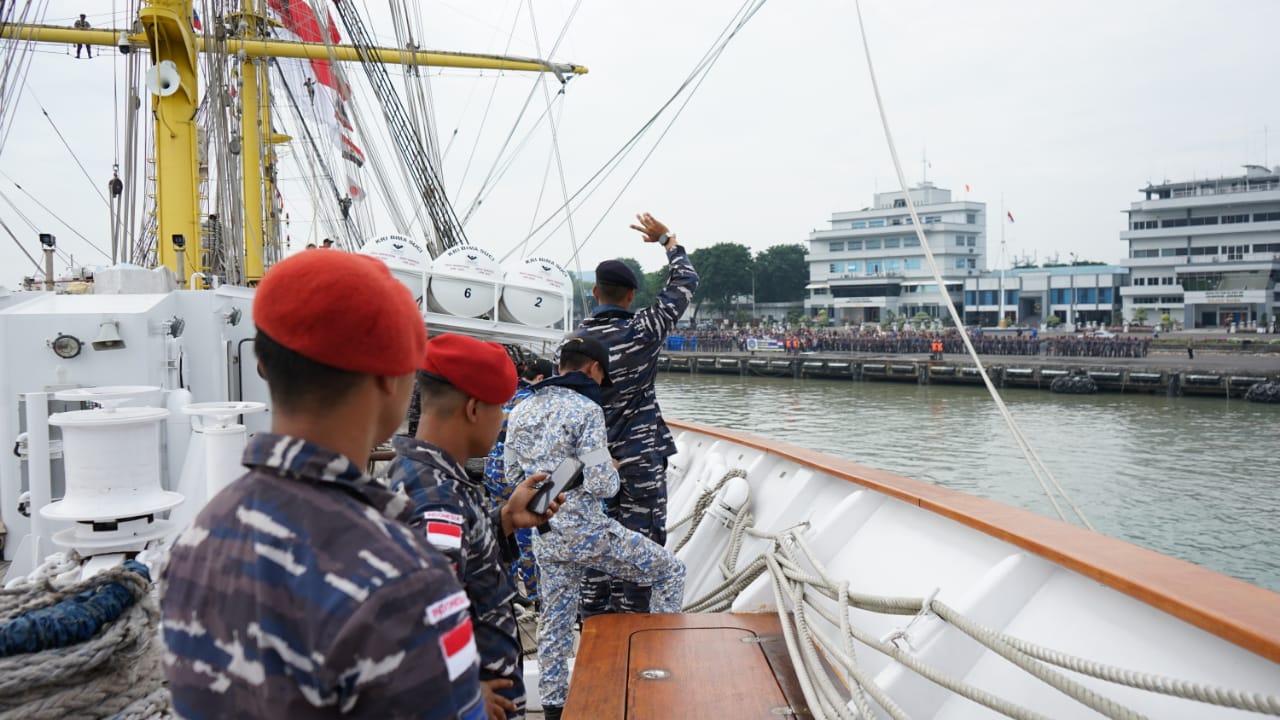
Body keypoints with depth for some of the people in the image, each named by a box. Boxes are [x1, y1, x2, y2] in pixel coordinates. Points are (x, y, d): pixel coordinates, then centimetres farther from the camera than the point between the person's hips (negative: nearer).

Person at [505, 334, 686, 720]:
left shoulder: (521, 410, 5)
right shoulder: (586, 410, -17)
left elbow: (512, 474, 13)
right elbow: (600, 485, -20)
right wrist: (613, 472, 1)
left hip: (544, 535, 7)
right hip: (585, 530, -7)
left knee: (554, 618, 18)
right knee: (670, 570, 10)